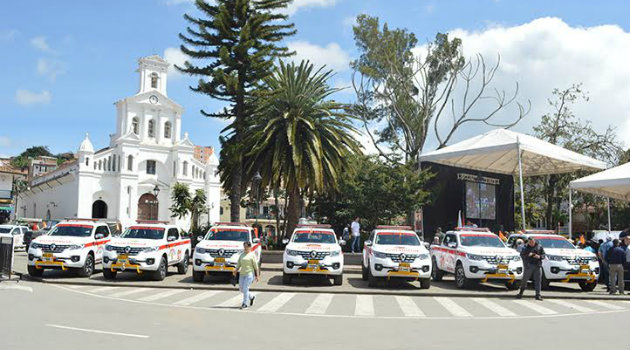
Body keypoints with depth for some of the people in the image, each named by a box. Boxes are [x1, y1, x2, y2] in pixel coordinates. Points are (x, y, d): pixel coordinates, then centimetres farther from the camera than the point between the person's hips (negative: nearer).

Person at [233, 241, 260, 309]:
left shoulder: (252, 255, -2)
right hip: (242, 274, 7)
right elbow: (238, 264, 13)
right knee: (241, 289, 8)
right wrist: (235, 270, -5)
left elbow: (256, 266, -3)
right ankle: (251, 297, 29)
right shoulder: (242, 255, 14)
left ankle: (245, 304, 1)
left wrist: (257, 276, -6)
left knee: (245, 288, -10)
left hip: (249, 274, -6)